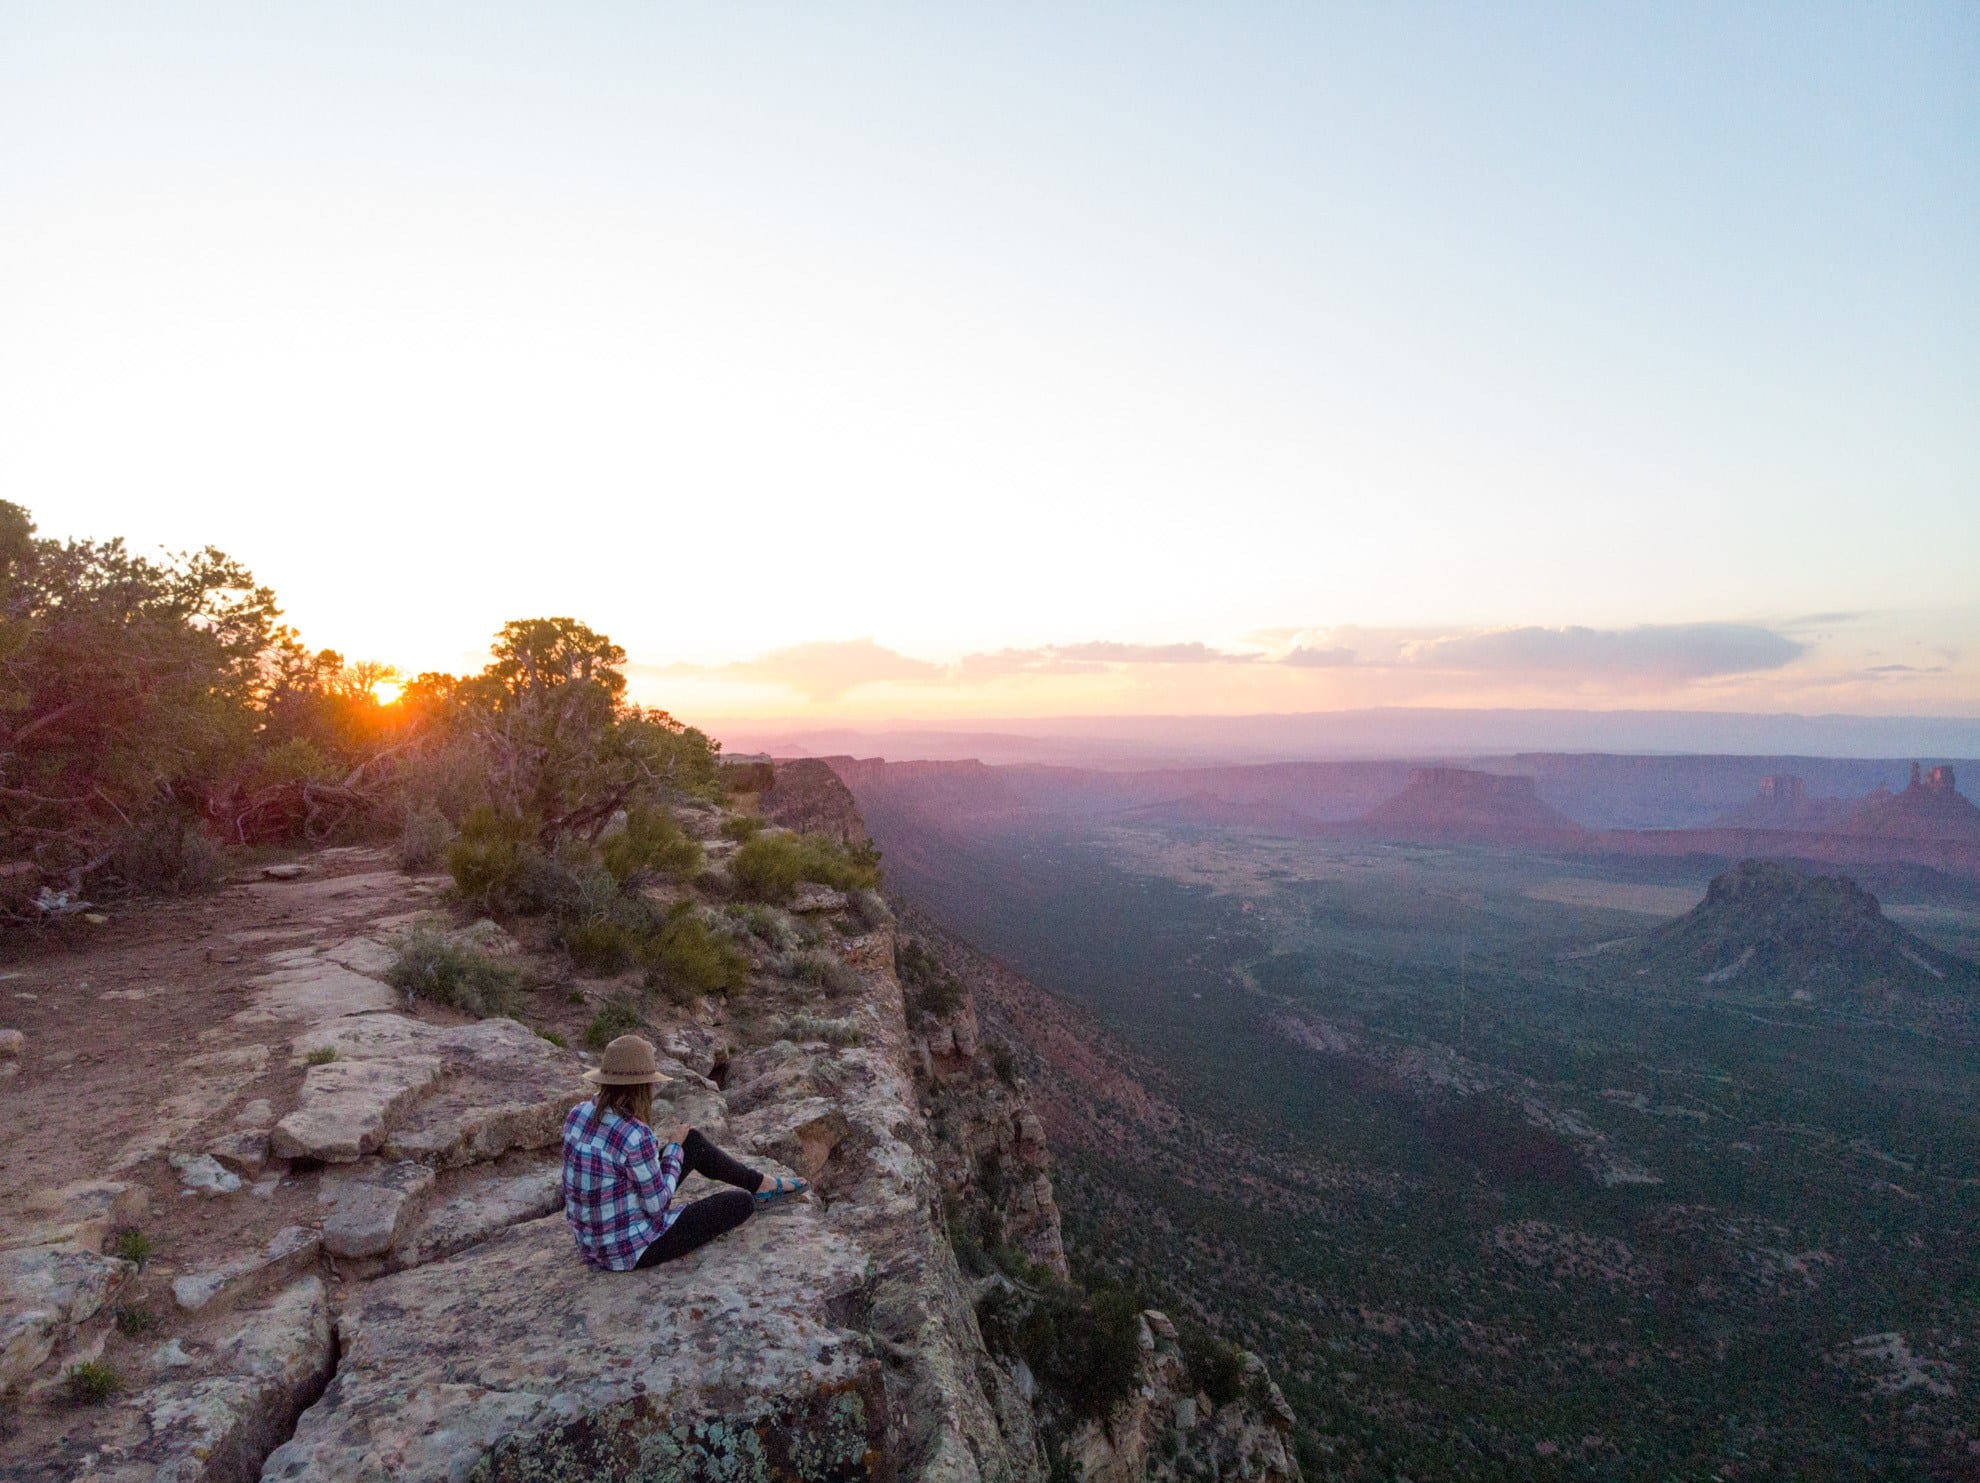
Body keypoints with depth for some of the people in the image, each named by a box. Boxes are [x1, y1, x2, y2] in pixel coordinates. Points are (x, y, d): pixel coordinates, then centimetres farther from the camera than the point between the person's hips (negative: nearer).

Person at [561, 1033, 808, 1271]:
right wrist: (673, 1148, -6)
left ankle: (762, 1184, 29)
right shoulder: (637, 1137, -32)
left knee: (693, 1141, 13)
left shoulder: (577, 1115, -8)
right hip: (634, 1250, -8)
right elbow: (658, 1205, -18)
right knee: (741, 1202, 4)